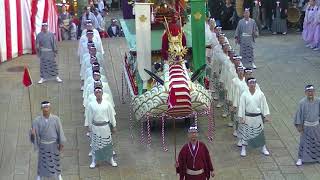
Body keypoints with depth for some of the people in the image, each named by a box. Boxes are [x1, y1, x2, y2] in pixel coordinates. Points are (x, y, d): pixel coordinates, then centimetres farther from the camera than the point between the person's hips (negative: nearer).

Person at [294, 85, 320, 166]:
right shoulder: (302, 102, -18)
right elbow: (299, 114, -11)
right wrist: (299, 126, -9)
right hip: (306, 126, -3)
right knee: (303, 142, 6)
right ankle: (301, 158, 20)